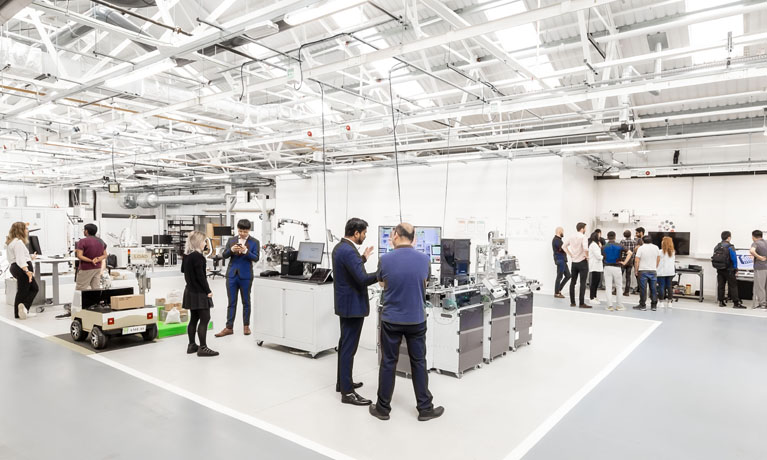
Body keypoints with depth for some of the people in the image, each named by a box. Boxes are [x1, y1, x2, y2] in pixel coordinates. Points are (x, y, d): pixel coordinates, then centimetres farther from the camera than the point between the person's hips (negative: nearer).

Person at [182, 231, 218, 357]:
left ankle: (191, 345, 20)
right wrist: (208, 291, -14)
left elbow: (183, 270, 23)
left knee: (194, 318, 14)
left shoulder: (186, 255, 9)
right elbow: (200, 276, -20)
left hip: (190, 291, 9)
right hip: (199, 292, -9)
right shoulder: (197, 256, -18)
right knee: (205, 318, -5)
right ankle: (202, 348, -5)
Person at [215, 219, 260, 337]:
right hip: (232, 274, 2)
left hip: (246, 276, -2)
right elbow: (223, 255, 3)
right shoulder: (231, 240, 7)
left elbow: (256, 258, -9)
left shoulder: (254, 242, -2)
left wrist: (246, 251, -26)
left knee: (246, 301, 9)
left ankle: (246, 326, 21)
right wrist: (231, 250, -16)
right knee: (231, 302, 5)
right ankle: (229, 327, 10)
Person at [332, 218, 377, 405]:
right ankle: (347, 392, 3)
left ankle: (342, 382, 31)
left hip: (345, 303, 11)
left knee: (345, 344, 19)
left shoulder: (340, 247, 9)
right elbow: (363, 279, -28)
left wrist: (363, 258, 23)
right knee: (349, 348, -4)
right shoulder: (349, 251, -23)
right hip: (352, 304, -11)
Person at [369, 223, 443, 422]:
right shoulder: (424, 259, -7)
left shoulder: (385, 259, -12)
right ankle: (425, 408, 20)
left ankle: (383, 408, 20)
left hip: (391, 319, -1)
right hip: (416, 319, 1)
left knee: (388, 363, 9)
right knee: (419, 363, 12)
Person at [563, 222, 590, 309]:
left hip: (573, 262, 6)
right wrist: (587, 256, -12)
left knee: (572, 282, 11)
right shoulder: (583, 237, -14)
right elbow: (585, 248, -28)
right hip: (582, 262, -6)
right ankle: (582, 303, -4)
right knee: (583, 283, -2)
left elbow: (565, 246, 13)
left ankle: (572, 302, 14)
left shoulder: (572, 237, 5)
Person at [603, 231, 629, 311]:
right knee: (619, 287, 12)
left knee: (608, 287, 4)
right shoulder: (619, 246, -2)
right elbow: (630, 253, -9)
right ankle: (619, 306, 15)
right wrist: (624, 262, -5)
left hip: (607, 268, 0)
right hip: (617, 268, 0)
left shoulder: (604, 247, -2)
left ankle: (610, 306, 0)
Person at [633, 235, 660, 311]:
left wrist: (636, 271, 0)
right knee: (653, 289, 8)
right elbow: (658, 259, 13)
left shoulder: (641, 248, -7)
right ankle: (654, 305, 13)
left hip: (643, 271, -3)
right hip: (653, 271, 3)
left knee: (643, 289, 0)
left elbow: (637, 260, -9)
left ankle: (642, 305, 5)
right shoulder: (656, 247, 5)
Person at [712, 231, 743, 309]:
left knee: (720, 285, 9)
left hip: (719, 270, 6)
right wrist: (735, 269, -1)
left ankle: (721, 301, 12)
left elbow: (714, 258, 9)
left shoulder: (717, 246, 5)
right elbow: (734, 259, -11)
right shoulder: (729, 247, -13)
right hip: (728, 270, -5)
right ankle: (736, 303, 0)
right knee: (733, 286, 0)